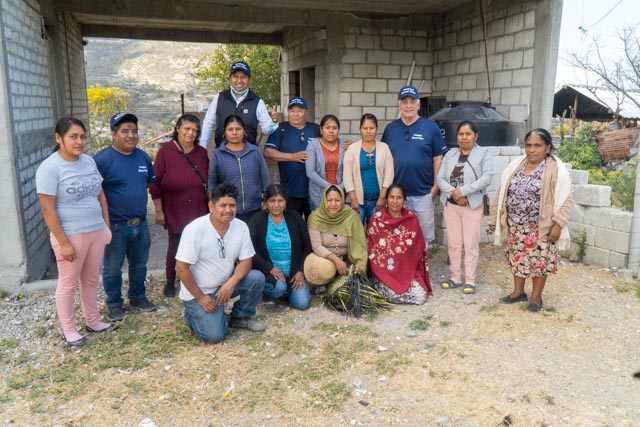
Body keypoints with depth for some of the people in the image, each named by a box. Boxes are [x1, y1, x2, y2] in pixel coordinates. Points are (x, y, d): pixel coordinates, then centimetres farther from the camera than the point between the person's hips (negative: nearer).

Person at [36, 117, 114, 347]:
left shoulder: (89, 161, 5)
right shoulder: (50, 168, -15)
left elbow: (100, 194, 13)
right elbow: (48, 210, -17)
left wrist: (106, 225, 9)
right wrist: (63, 242, -18)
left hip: (96, 231, 6)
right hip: (71, 235, -6)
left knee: (91, 279, 18)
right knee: (68, 284, 8)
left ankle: (92, 320, 33)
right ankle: (68, 330, 23)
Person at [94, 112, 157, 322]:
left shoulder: (143, 157, 4)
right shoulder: (102, 159, -15)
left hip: (141, 224, 6)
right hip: (115, 226, -5)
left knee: (139, 265, 19)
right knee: (113, 269, 9)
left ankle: (138, 297, 37)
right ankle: (114, 304, 26)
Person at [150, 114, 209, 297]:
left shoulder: (202, 153, 5)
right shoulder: (165, 152, -7)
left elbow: (208, 183, 12)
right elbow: (155, 184, -6)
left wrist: (210, 207, 12)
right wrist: (159, 211, -6)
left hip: (198, 213, 3)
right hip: (174, 213, -3)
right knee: (175, 247, 8)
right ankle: (170, 283, 28)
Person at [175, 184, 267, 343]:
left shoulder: (241, 226, -9)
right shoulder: (195, 229, -23)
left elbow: (245, 261, -6)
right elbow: (181, 268, -20)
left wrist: (231, 283, -24)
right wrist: (200, 297, -17)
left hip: (225, 284, 5)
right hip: (198, 292, -5)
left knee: (257, 278, -18)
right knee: (214, 335, -19)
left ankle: (241, 317, 6)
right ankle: (193, 314, 14)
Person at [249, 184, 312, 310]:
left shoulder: (295, 217, 2)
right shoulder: (257, 220, -5)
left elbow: (307, 247, 4)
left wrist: (301, 271, -6)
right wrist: (270, 268, -20)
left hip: (294, 271, 3)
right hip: (268, 272, -2)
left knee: (302, 303, -14)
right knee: (278, 287, -33)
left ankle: (289, 288, 19)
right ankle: (265, 289, 4)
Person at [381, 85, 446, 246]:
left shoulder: (431, 127, -2)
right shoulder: (390, 128, 4)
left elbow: (438, 159, 0)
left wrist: (436, 185, -5)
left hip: (423, 193, -2)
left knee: (424, 233, 10)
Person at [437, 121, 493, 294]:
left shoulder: (483, 154, -1)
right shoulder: (450, 154, 10)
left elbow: (486, 179, -15)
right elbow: (440, 178, 2)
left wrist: (462, 191, -19)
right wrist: (453, 192, -15)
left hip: (473, 205, -4)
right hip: (451, 205, 4)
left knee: (471, 244, 1)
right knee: (453, 243, 9)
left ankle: (470, 280, 10)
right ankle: (455, 277, 20)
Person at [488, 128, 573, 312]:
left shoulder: (556, 169, -11)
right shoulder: (515, 165, 5)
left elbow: (565, 199, -14)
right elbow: (502, 193, 9)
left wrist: (558, 224, -21)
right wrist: (494, 217, 8)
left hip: (541, 227, -5)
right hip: (516, 225, 5)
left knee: (539, 260, 6)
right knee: (517, 258, 14)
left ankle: (536, 296, 22)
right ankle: (518, 291, 31)